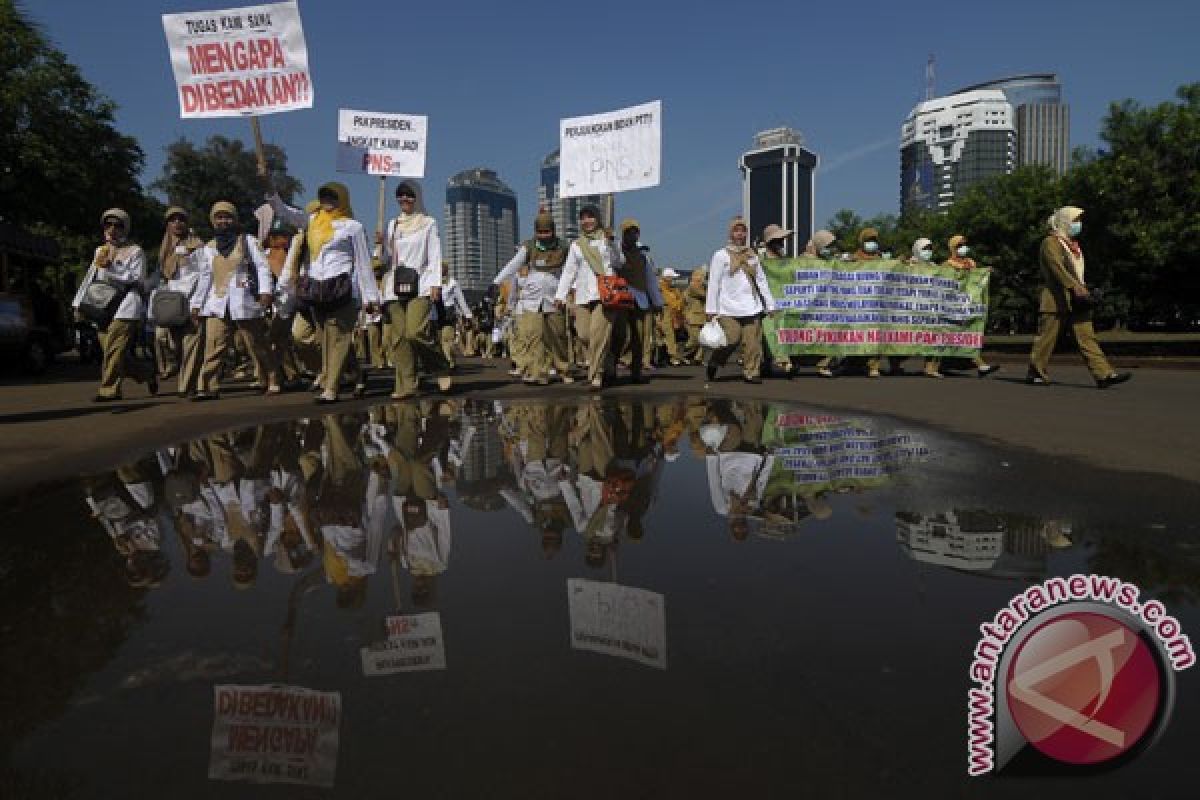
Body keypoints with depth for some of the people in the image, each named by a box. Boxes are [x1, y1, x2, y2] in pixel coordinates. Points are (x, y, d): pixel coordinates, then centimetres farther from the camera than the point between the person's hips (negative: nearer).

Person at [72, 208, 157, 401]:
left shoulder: (135, 251, 6)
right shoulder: (100, 251, 22)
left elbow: (136, 279, -4)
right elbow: (90, 278, 21)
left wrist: (110, 269, -14)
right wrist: (78, 303, 16)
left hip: (125, 307, -6)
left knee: (114, 349, -14)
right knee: (114, 353, 0)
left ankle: (109, 390, -10)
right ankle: (148, 373, 16)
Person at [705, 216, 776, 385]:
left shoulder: (752, 256, 18)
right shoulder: (721, 256, 5)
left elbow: (762, 282, 19)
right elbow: (713, 284, 1)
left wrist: (770, 305, 13)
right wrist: (711, 309, -5)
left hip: (751, 308, 4)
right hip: (729, 308, -4)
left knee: (752, 343, -3)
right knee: (731, 340, -12)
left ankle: (751, 372, 6)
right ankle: (713, 364, 11)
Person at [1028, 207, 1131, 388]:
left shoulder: (1073, 245, 21)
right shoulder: (1050, 242, -7)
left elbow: (1077, 272, 23)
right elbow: (1058, 268, -20)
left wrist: (1084, 292, 14)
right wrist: (1076, 288, -28)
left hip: (1076, 300, 8)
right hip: (1057, 299, -8)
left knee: (1087, 337, 1)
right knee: (1047, 337, -2)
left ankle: (1104, 375, -4)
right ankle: (1036, 373, 9)